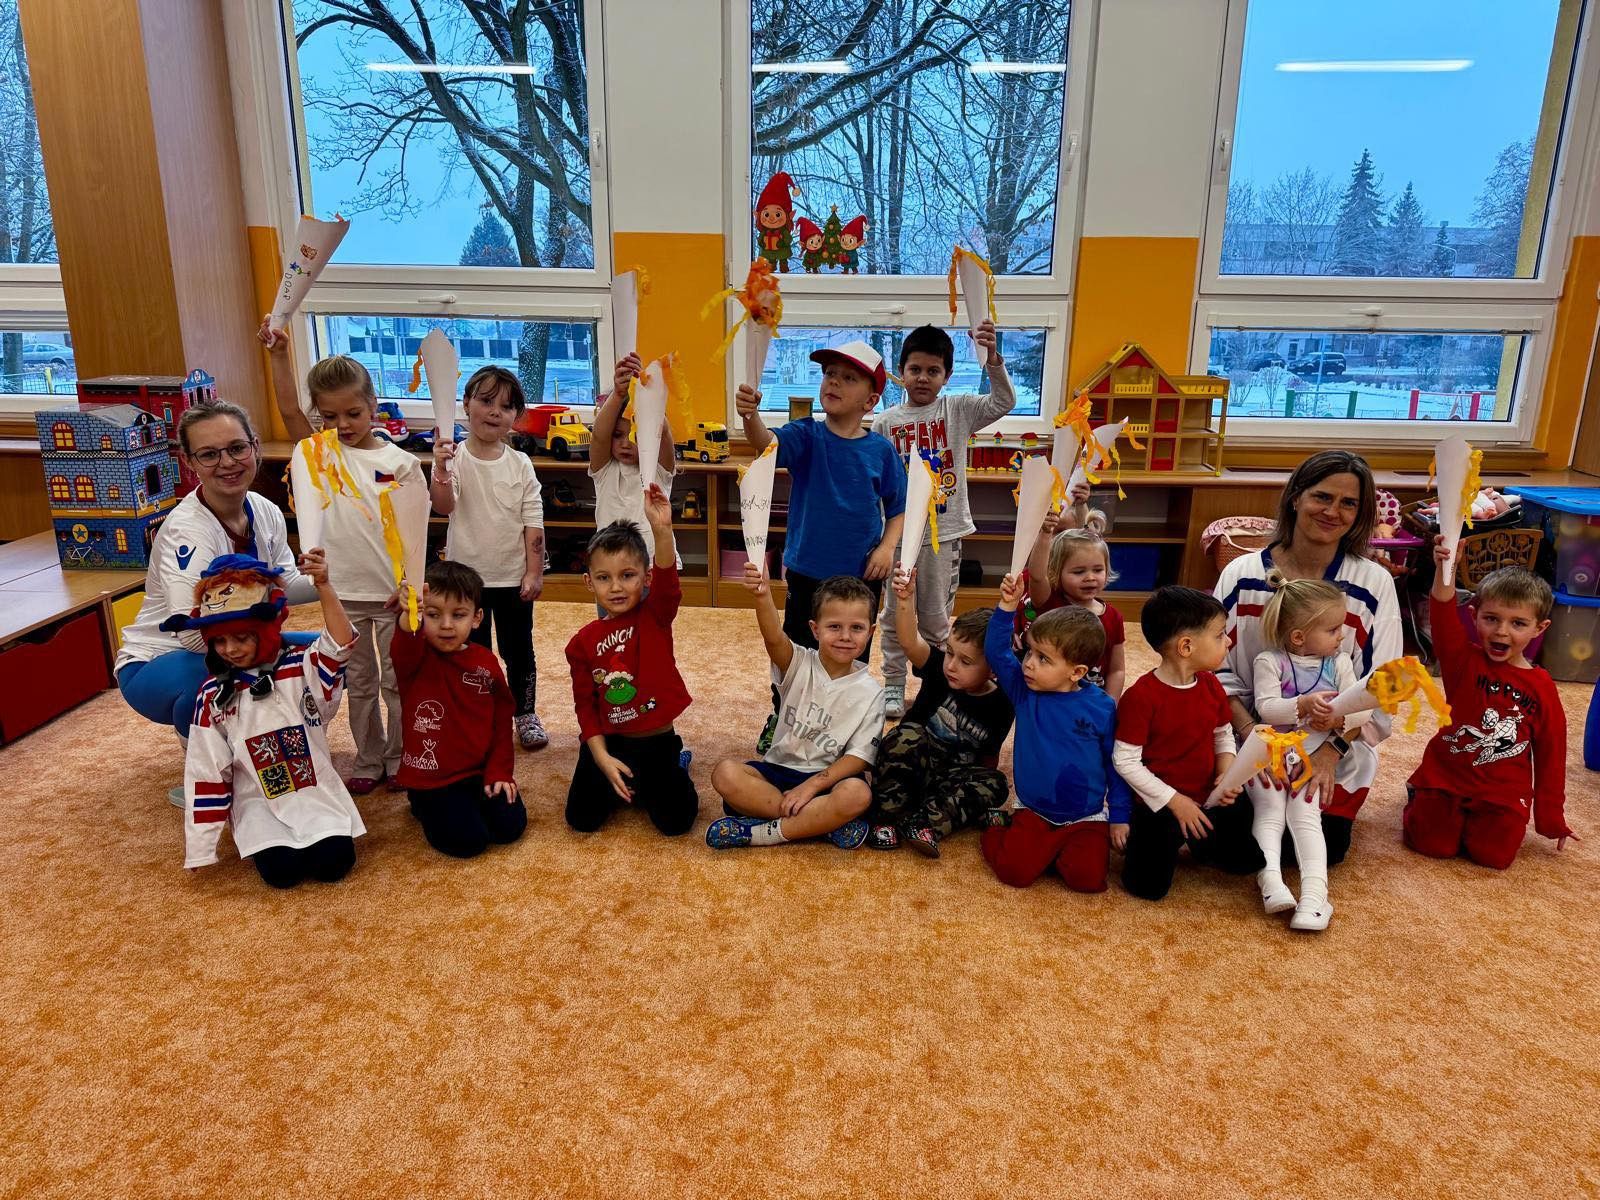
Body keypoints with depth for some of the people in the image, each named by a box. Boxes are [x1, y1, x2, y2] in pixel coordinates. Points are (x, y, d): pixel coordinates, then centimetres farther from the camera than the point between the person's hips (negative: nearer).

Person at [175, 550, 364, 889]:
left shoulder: (300, 667, -6)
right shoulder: (213, 695, -2)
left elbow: (340, 644, -28)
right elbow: (205, 770, 0)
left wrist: (323, 585, -40)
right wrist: (198, 846, 0)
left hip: (314, 792, -1)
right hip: (258, 801, 1)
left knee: (335, 862, -19)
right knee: (281, 871, -21)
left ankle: (310, 836, 15)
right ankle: (266, 840, 15)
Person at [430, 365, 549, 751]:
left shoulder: (520, 465, -3)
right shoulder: (454, 459, -9)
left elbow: (533, 523, -2)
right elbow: (444, 506, -25)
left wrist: (534, 573, -6)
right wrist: (441, 470, -43)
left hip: (514, 577, 1)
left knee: (519, 649, 13)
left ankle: (526, 714, 31)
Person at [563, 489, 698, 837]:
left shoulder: (655, 616, -10)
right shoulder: (583, 642, -5)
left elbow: (668, 585, -33)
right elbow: (585, 704, -1)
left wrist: (661, 529, -50)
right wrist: (602, 758, -12)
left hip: (656, 742, -2)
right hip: (608, 742, 2)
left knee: (676, 821, -7)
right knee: (582, 818, -4)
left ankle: (675, 768, 24)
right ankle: (623, 784, 26)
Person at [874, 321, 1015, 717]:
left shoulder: (958, 410, 0)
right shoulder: (886, 421, 1)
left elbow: (1004, 402, -14)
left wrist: (992, 356, -28)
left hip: (943, 532, -1)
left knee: (936, 618, 10)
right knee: (896, 615, 10)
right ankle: (894, 686, 24)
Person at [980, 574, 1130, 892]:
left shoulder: (1102, 708, -9)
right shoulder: (1023, 691, -5)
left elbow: (1116, 765, 1)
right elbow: (996, 651, -13)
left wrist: (1119, 817, 3)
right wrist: (1007, 607, -25)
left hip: (1087, 818, -1)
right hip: (1033, 813, 1)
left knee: (1087, 877, -21)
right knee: (1014, 871, -17)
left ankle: (1058, 851, 10)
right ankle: (995, 832, 14)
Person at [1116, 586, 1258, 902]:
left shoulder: (1211, 685, -1)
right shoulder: (1141, 696, -23)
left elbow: (1224, 735, 13)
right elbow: (1125, 761, -20)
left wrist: (1227, 773, -8)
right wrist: (1174, 801, -19)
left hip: (1210, 800, 6)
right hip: (1162, 803, -6)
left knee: (1249, 860, 8)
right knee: (1149, 887, -11)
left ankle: (1194, 840, 29)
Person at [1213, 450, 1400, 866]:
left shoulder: (1374, 583, -5)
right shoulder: (1242, 574, -3)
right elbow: (1218, 669, -2)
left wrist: (1332, 751, -17)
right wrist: (1252, 734, -16)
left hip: (1336, 752, 0)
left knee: (1320, 847, -14)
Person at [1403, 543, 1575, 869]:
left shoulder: (1542, 687, -2)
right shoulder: (1465, 661, -5)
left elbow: (1551, 756, 4)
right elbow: (1444, 618, -26)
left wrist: (1552, 818, 7)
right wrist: (1444, 570, -45)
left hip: (1504, 792, 1)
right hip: (1446, 776, -1)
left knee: (1494, 855, -14)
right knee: (1432, 843, -11)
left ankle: (1473, 817, 18)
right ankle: (1420, 797, 21)